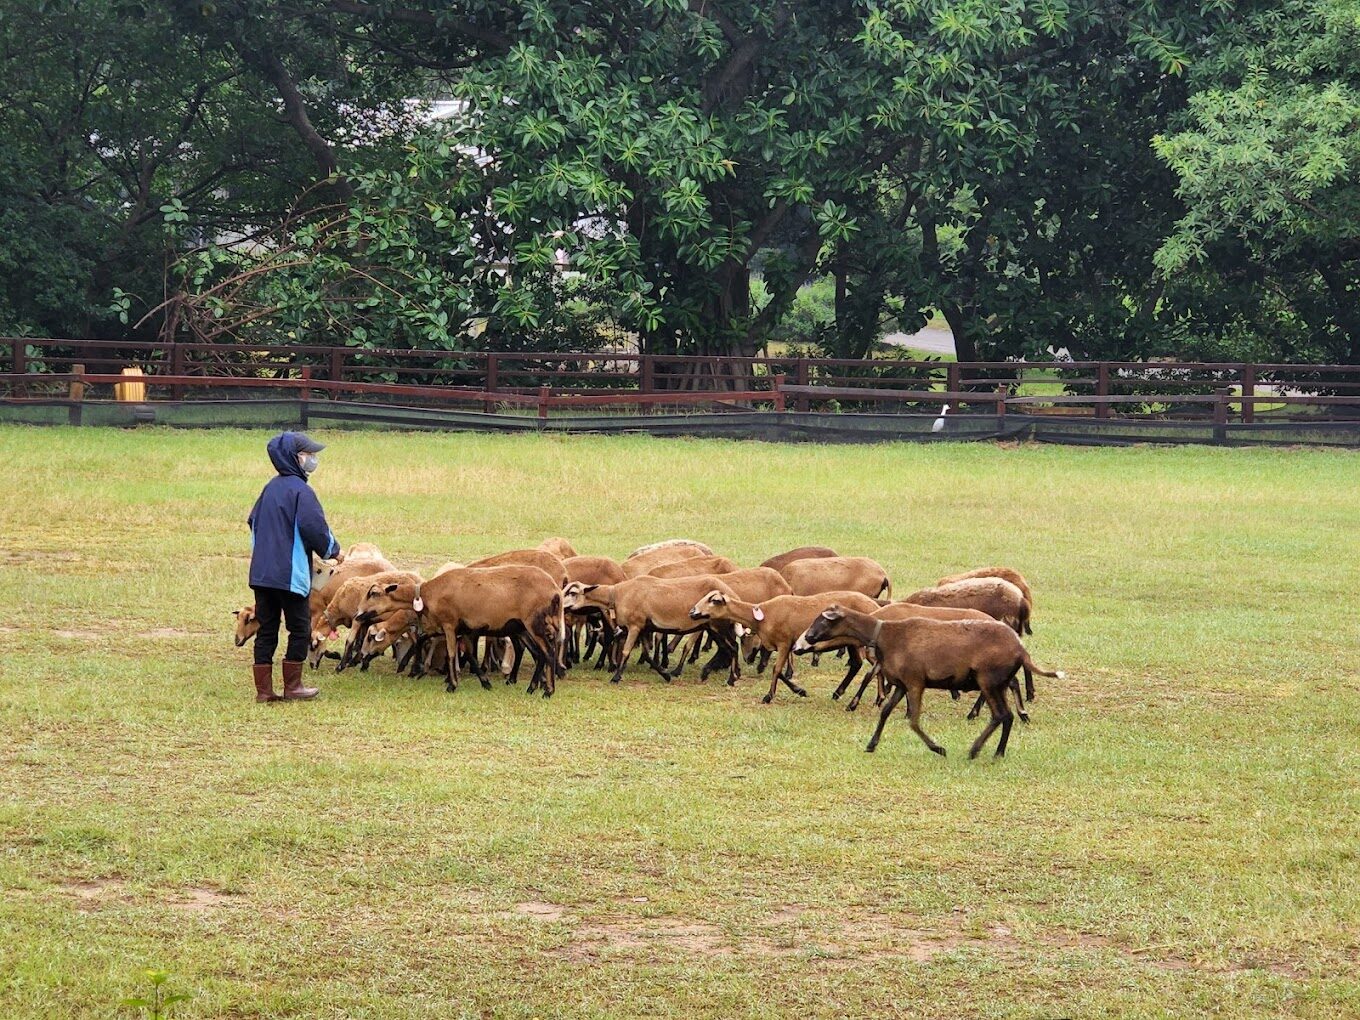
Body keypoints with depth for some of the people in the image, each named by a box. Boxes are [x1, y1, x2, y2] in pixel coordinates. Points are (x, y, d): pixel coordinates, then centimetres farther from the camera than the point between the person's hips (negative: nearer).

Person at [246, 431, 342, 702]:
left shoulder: (270, 488, 12)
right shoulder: (301, 491, -13)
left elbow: (253, 521, 19)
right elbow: (314, 527, -18)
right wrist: (333, 550, -1)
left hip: (261, 572, 7)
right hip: (291, 574, -7)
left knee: (266, 630, 9)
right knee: (300, 629, 5)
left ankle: (263, 689, 8)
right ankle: (292, 686, 9)